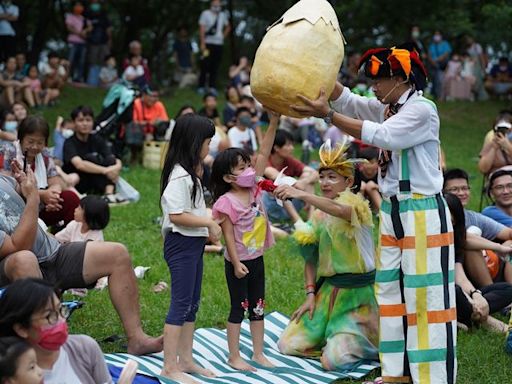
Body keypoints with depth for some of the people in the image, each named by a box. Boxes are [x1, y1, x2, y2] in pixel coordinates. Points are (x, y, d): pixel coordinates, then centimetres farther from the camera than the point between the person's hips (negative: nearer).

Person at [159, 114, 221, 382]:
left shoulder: (190, 174, 14)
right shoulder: (179, 176, -19)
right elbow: (177, 215, -24)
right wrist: (209, 222, -17)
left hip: (194, 243, 10)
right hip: (181, 244, -10)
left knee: (191, 304, 14)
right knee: (180, 305, -7)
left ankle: (185, 360, 23)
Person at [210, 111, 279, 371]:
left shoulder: (254, 188, 0)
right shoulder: (227, 202, -17)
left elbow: (263, 154, -4)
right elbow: (228, 235, -16)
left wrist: (274, 122, -10)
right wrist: (236, 263, -19)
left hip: (257, 259, 6)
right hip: (238, 262, -6)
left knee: (257, 308, 13)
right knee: (238, 309, 3)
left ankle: (258, 353, 23)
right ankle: (234, 357, 13)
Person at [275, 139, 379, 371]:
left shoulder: (356, 204, -11)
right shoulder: (318, 213, 9)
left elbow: (339, 210, -37)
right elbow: (311, 258, 10)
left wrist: (302, 194, -49)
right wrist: (310, 294, -3)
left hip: (356, 294, -7)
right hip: (328, 292, 7)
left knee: (334, 359, -20)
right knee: (288, 345, 3)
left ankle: (366, 343, 11)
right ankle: (338, 335, 22)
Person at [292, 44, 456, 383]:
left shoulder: (423, 110, -14)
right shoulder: (388, 108, 11)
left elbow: (382, 136, -24)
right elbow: (348, 101, 10)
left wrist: (328, 116, -27)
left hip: (423, 213, -9)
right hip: (392, 211, 9)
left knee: (425, 295, -8)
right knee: (391, 290, 11)